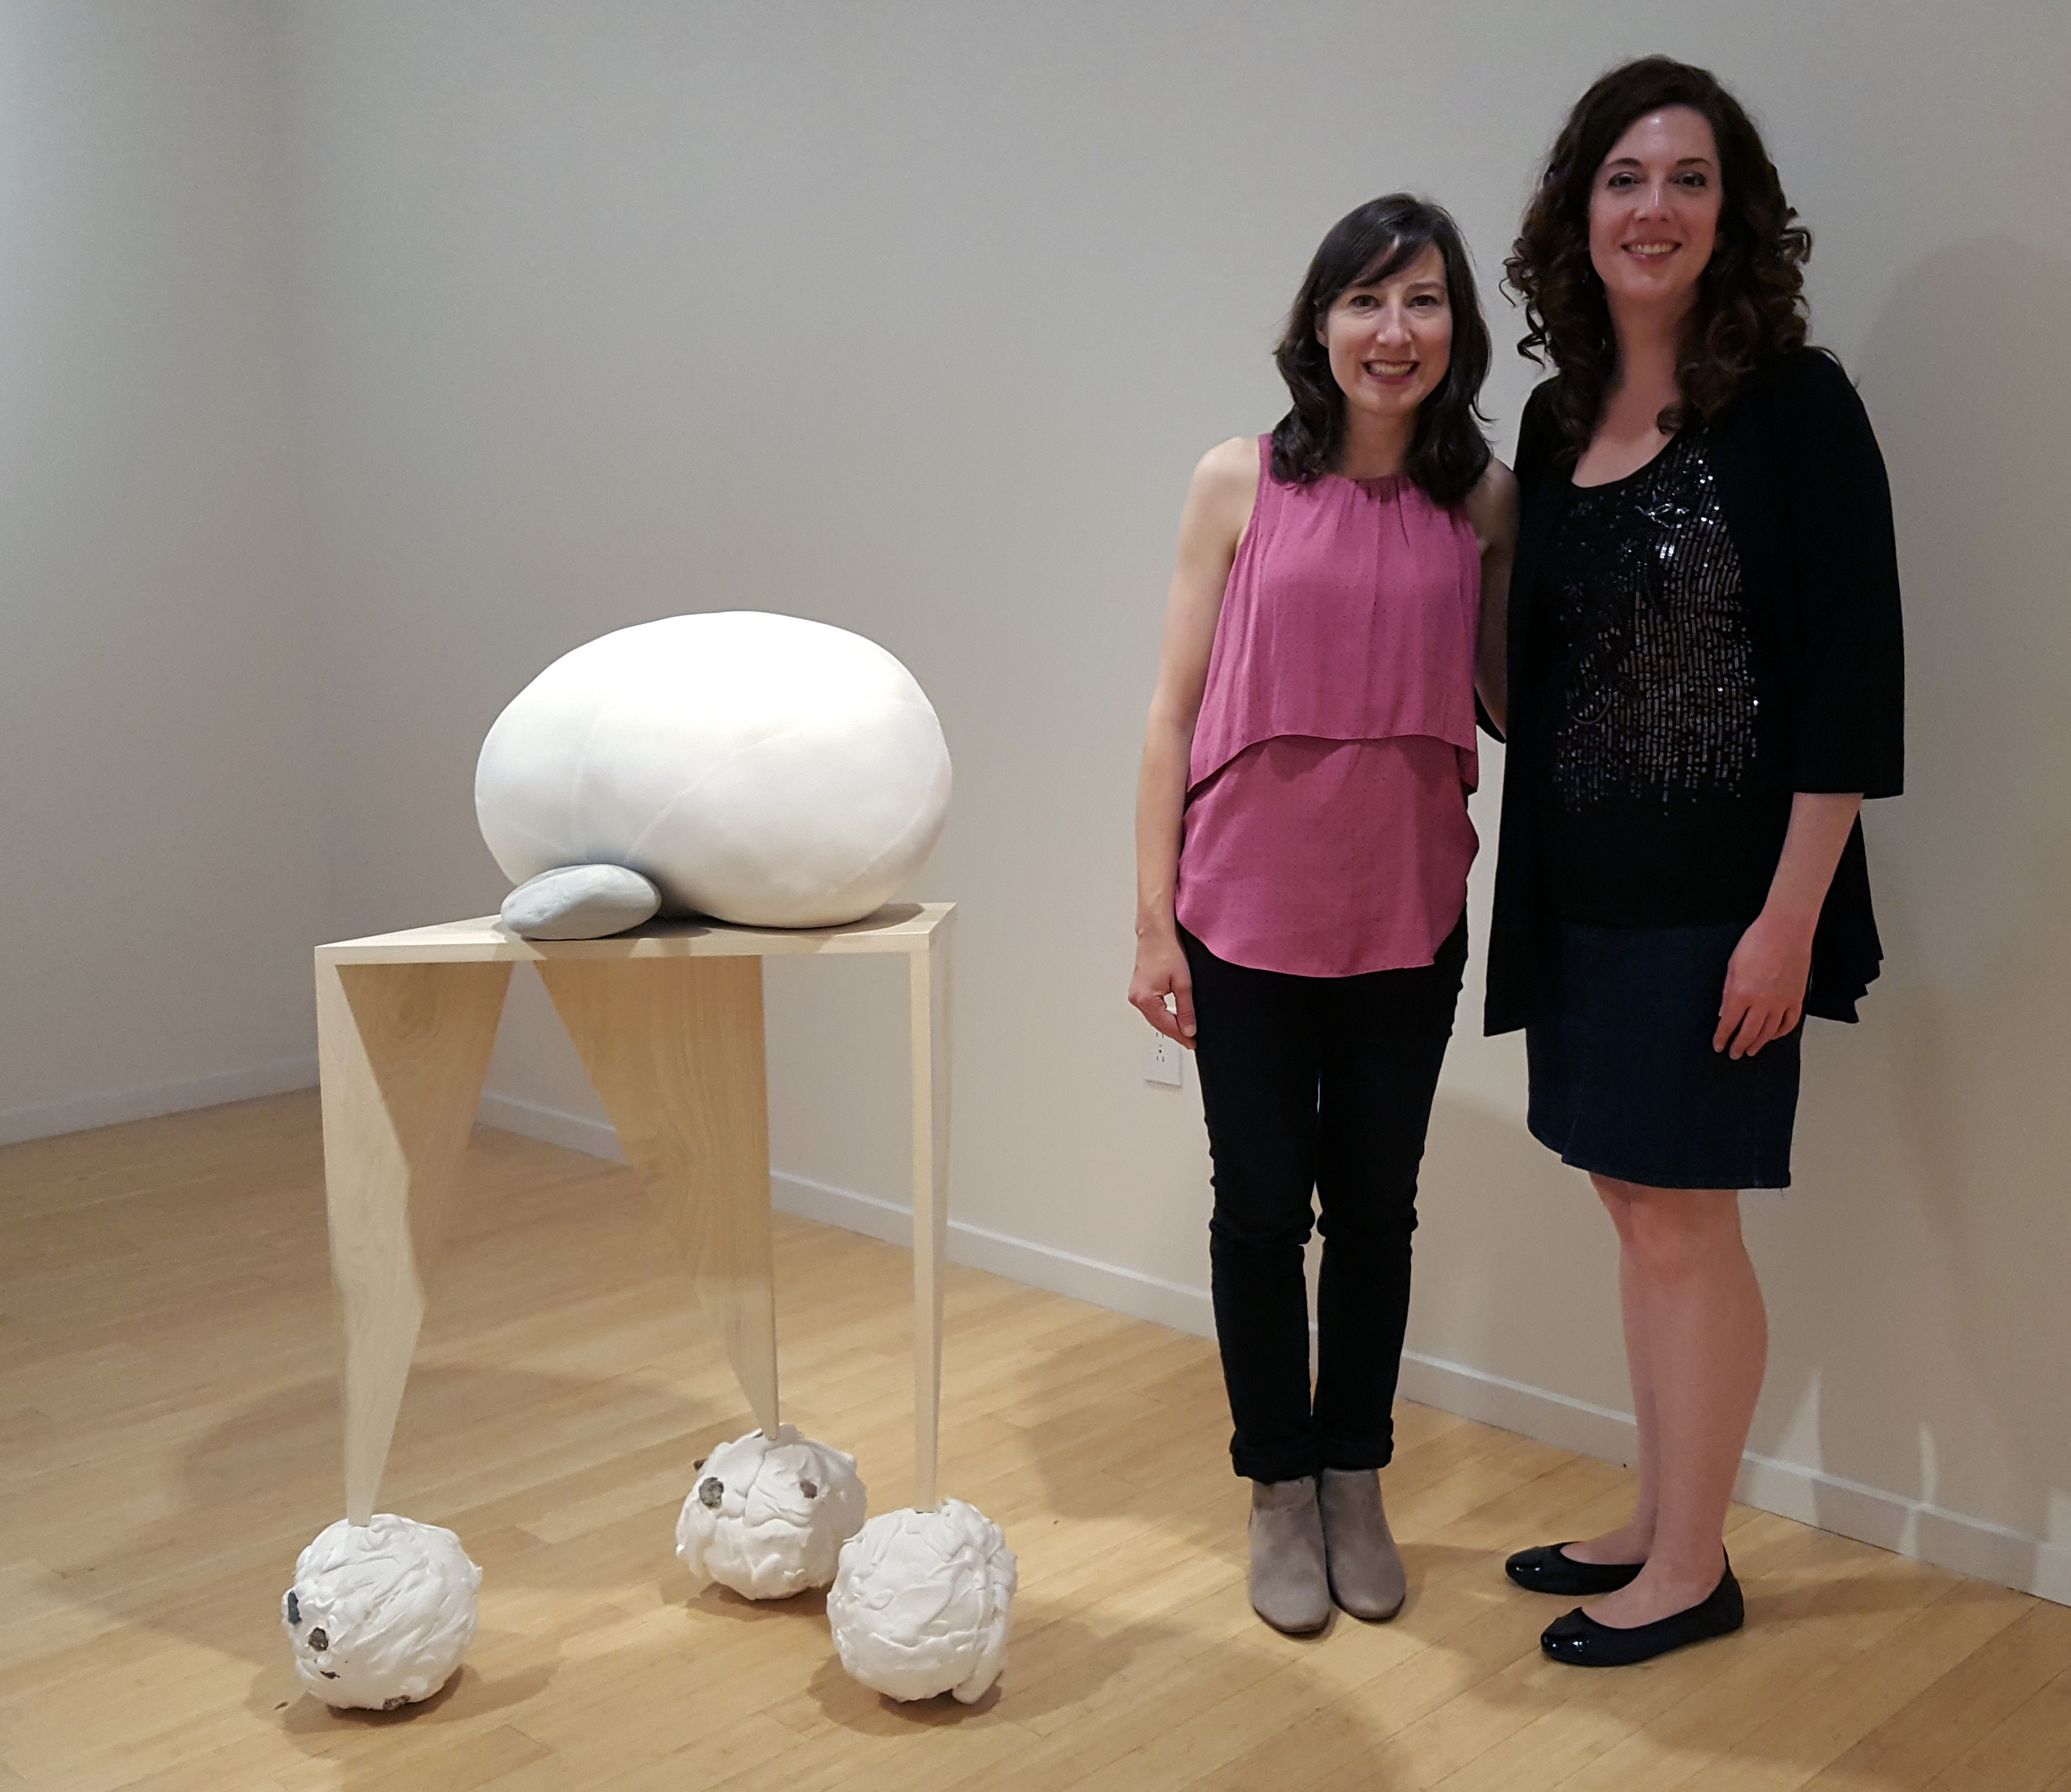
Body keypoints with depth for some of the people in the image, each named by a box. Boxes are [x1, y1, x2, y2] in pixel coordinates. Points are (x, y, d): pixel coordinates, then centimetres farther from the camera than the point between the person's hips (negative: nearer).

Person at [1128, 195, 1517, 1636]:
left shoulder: (1487, 502, 1)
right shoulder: (1241, 484, -4)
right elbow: (1175, 711, -3)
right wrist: (1154, 918, -5)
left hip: (1407, 916, 2)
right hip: (1249, 909, -1)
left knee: (1376, 1209, 13)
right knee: (1261, 1207, 8)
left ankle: (1357, 1483, 32)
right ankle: (1279, 1491, 27)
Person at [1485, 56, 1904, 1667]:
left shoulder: (1792, 405, -10)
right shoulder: (1558, 417, 9)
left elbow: (1850, 681, -14)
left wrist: (1790, 914, -18)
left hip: (1714, 894, -6)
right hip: (1583, 888, 7)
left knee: (1682, 1221, 1)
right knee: (1637, 1206, 15)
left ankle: (1694, 1567, 19)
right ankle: (1658, 1522, 31)